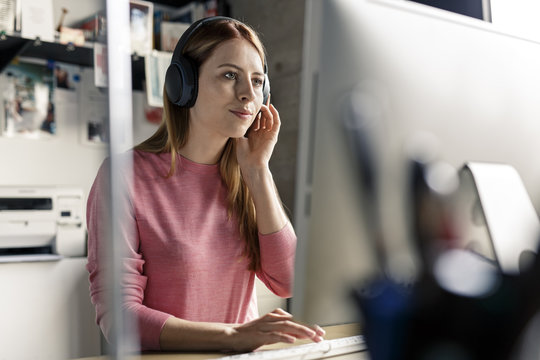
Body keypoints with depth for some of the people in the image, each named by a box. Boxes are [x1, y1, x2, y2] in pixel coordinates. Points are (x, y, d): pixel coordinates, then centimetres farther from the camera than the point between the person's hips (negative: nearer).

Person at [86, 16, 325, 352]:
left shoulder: (246, 175, 4)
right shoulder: (126, 175, -10)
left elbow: (286, 283, -4)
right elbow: (118, 317, -14)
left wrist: (257, 173, -8)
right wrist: (233, 335, -25)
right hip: (163, 355, -2)